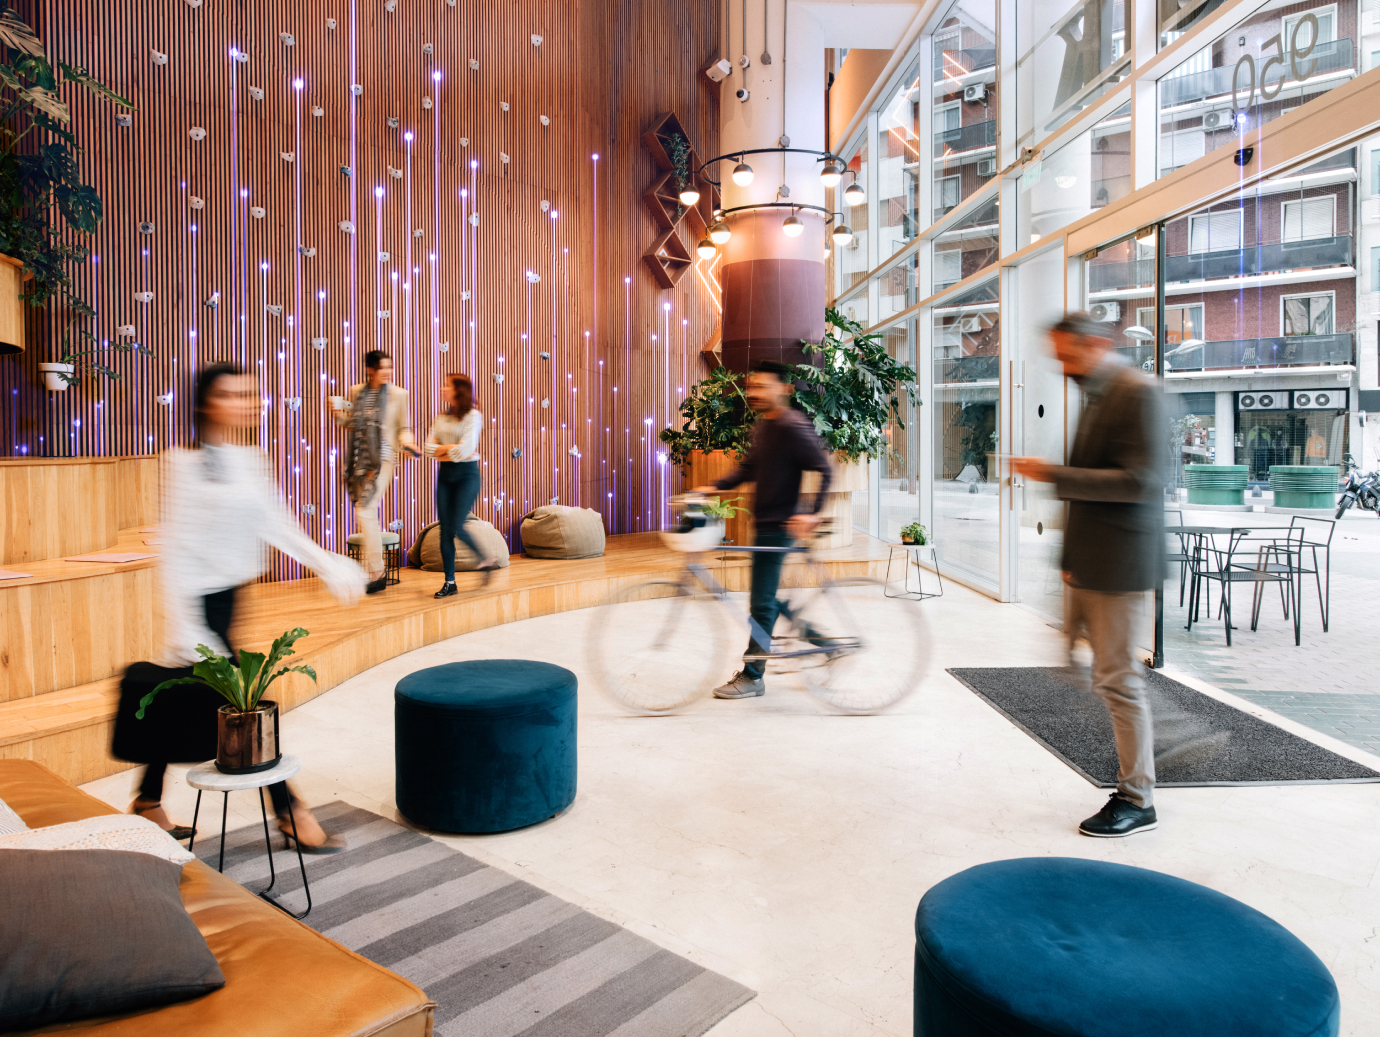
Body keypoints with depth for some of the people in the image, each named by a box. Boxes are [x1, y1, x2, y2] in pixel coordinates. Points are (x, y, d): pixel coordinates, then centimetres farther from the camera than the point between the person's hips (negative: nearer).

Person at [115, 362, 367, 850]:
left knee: (187, 700, 17)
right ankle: (288, 810, 7)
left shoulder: (250, 461, 7)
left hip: (226, 597, 7)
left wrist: (329, 564, 7)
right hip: (201, 602, -7)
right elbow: (176, 546, -15)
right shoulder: (185, 463, -13)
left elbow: (278, 525, 11)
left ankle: (148, 802, 34)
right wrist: (184, 627, -18)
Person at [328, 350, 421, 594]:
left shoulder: (398, 394, 0)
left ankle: (376, 572, -7)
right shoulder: (356, 392, 10)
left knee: (365, 511, -15)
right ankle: (374, 573, 21)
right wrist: (337, 412, 0)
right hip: (359, 459, 5)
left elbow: (403, 428, 4)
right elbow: (351, 423, 18)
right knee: (366, 515, 10)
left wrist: (406, 443, -15)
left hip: (382, 459, -5)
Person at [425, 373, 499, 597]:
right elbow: (429, 448, 4)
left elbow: (465, 450, -18)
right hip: (445, 474, 6)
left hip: (467, 474, -6)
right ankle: (449, 581, 8)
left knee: (456, 526, -12)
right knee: (445, 529, 1)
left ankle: (485, 560, 13)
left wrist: (442, 449, -3)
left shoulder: (473, 416, -7)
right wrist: (450, 449, -11)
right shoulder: (442, 417, 12)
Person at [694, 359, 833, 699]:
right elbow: (749, 467, 17)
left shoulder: (793, 426, -16)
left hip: (780, 524, -9)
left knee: (761, 601, -3)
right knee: (766, 596, 16)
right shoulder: (762, 425, 12)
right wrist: (714, 487, 5)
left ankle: (752, 677, 7)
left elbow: (822, 469, -18)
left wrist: (812, 513, -25)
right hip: (765, 521, 9)